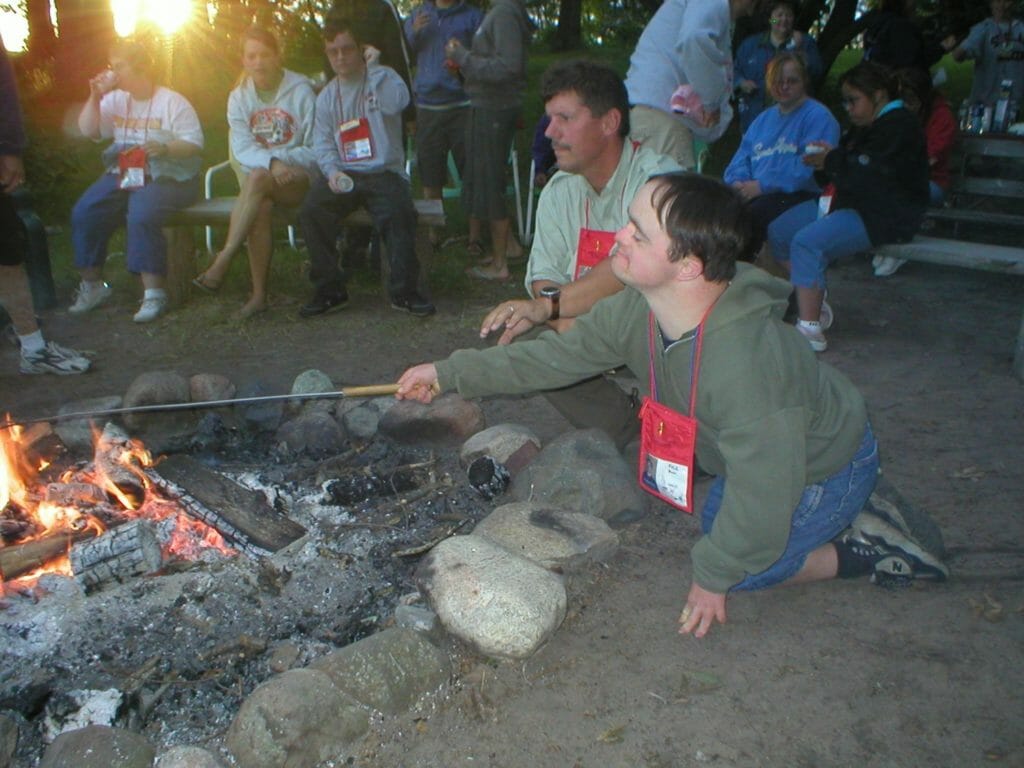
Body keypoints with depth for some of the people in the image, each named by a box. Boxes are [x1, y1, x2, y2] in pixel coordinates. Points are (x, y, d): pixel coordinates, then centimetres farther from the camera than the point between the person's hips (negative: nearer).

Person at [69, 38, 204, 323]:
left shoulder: (172, 102, -2)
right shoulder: (116, 100, 15)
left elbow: (195, 144, -10)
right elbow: (88, 130, 9)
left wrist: (165, 148, -28)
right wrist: (95, 97, -2)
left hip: (166, 177, -6)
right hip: (121, 174, 6)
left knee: (142, 216, -35)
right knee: (83, 213, -13)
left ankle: (154, 292, -28)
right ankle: (92, 284, 3)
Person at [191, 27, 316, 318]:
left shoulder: (301, 91, -1)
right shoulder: (239, 96, 8)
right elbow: (242, 148, -5)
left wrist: (284, 161, -19)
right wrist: (272, 163, -25)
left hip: (298, 178, -2)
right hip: (259, 179, 3)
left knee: (258, 178, -34)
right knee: (260, 206, -32)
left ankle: (222, 261, -33)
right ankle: (259, 294, -28)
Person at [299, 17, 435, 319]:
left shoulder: (383, 77, 6)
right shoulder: (327, 96, 17)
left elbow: (396, 103, -18)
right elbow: (322, 142, 8)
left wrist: (372, 67, -12)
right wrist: (332, 171, -12)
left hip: (384, 172, -3)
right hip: (343, 174, 3)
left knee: (399, 212, -32)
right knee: (312, 210, -24)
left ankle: (403, 291, -16)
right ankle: (329, 290, -11)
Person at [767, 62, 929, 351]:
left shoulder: (900, 126, -12)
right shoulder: (865, 126, 20)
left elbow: (866, 176, -23)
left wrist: (831, 161, -8)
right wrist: (828, 159, 1)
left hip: (886, 217, -10)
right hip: (854, 204, 10)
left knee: (807, 242, -30)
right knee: (778, 231, -2)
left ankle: (811, 329, -27)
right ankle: (814, 303, 5)